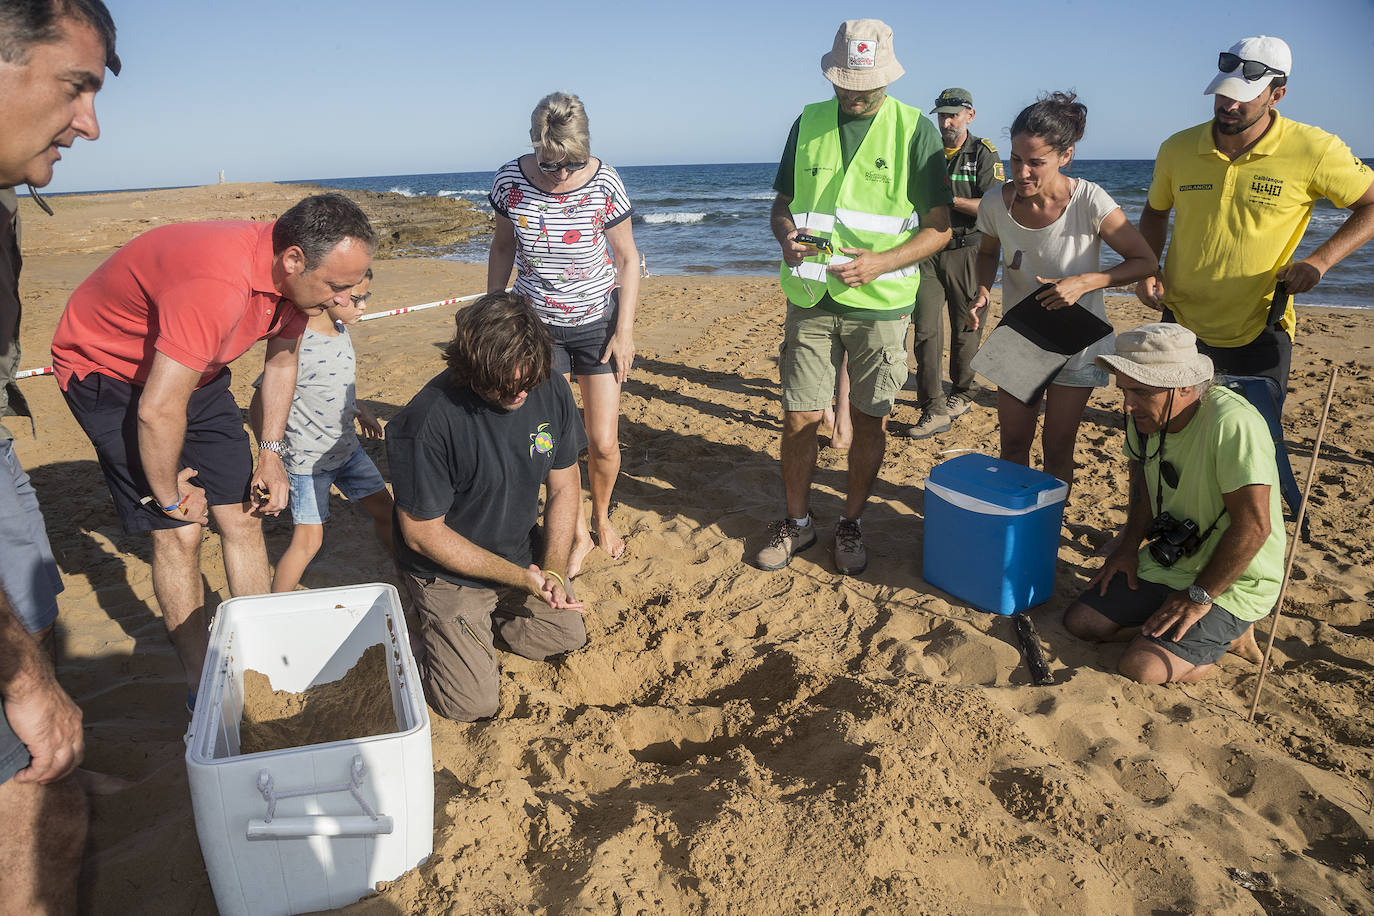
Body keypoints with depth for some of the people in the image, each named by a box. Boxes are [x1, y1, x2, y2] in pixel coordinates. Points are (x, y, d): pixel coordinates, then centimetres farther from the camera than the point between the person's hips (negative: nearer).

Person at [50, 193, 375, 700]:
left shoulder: (293, 275, -13)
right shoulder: (218, 283, -40)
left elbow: (281, 359, 5)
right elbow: (158, 410, -35)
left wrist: (271, 453, 0)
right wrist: (172, 496, -18)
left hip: (192, 370, 7)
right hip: (107, 368, -7)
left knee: (243, 517, 3)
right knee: (180, 532, -9)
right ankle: (200, 685, 7)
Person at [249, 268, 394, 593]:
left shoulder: (341, 332, 2)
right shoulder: (298, 347, -25)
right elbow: (259, 407, -20)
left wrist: (360, 410, 23)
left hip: (348, 448, 8)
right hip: (308, 460, -8)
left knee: (384, 509, 15)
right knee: (308, 540, -5)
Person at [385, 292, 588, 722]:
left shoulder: (551, 393, -12)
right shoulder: (427, 422, -30)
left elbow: (564, 489, 0)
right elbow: (422, 533, -21)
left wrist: (554, 572, -12)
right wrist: (520, 578, -20)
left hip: (522, 560, 6)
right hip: (448, 574, -5)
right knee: (474, 703, -9)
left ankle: (488, 615, 30)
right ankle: (431, 625, 17)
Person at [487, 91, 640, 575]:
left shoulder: (604, 184, -15)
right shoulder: (510, 181, -11)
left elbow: (627, 258, -4)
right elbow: (502, 249, 5)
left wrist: (624, 331, -7)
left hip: (597, 322, -1)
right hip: (538, 323, 1)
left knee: (603, 443, 0)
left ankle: (602, 517, 30)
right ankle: (577, 532, 22)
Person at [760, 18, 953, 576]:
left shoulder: (915, 131, -1)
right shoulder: (809, 122, 8)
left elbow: (939, 228, -3)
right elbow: (781, 205, 13)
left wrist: (879, 263, -18)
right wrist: (787, 237, -11)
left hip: (880, 301, -2)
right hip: (811, 298, 2)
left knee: (870, 420, 6)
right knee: (800, 416, 3)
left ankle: (851, 524, 24)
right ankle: (797, 523, 22)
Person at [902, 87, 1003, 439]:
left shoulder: (984, 154, -1)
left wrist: (949, 200, -18)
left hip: (967, 252, -2)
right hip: (930, 251, 3)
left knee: (966, 330, 8)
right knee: (925, 328, -8)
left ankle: (962, 394, 28)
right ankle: (934, 409, -7)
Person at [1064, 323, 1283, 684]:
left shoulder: (1233, 424, -29)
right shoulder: (1145, 416, -4)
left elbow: (1254, 526, -29)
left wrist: (1199, 597, -21)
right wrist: (1129, 546, 7)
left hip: (1230, 583, -8)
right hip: (1166, 565, 8)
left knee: (1142, 668, -22)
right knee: (1080, 622, 1)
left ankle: (1228, 633, 7)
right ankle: (1216, 631, 14)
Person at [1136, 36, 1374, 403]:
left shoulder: (1313, 150, -12)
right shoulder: (1176, 149, -4)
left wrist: (1319, 261, -15)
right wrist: (1148, 271, -3)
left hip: (1259, 332, -2)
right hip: (1181, 323, 3)